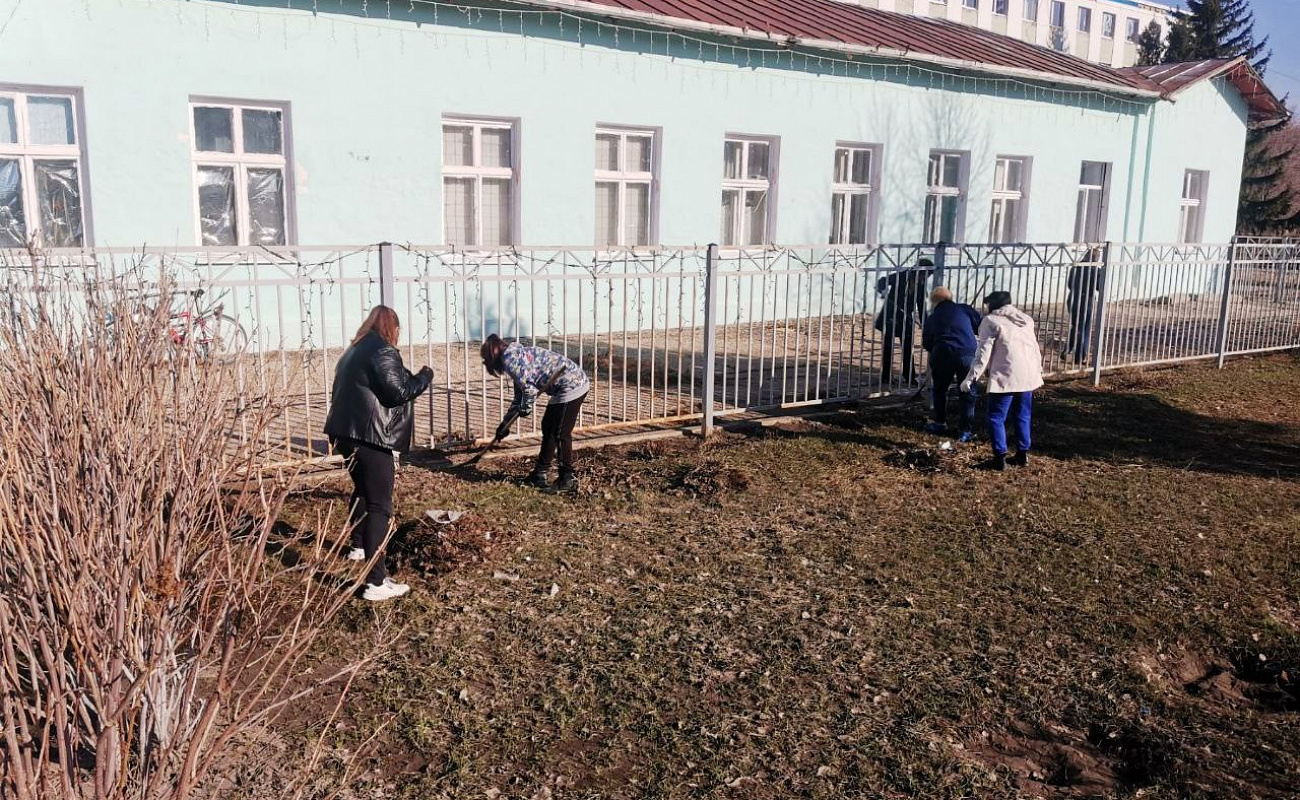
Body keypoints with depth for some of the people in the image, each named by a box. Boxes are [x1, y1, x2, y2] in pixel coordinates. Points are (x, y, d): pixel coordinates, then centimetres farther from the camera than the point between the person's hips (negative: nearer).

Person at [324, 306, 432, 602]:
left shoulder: (353, 351, 16)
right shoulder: (383, 352, -11)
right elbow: (398, 392, -16)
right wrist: (425, 376, -1)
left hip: (346, 431, 10)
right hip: (370, 435, -9)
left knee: (362, 488, 30)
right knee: (379, 505, -9)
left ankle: (358, 546, 50)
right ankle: (376, 582, -14)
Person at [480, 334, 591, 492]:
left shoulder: (510, 358, -11)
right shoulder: (515, 355, 20)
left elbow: (528, 387, -21)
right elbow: (519, 397, 28)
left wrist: (525, 408, -2)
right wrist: (505, 423, 31)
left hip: (571, 386, -10)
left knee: (560, 434, -2)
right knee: (548, 428, 17)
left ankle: (568, 480, 8)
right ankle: (541, 474, 27)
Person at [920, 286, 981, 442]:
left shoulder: (931, 319, 14)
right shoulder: (965, 309, 10)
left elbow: (926, 344, 16)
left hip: (942, 356, 1)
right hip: (968, 355, -1)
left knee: (939, 389, 22)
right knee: (968, 393, 9)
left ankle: (940, 423, 31)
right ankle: (966, 430, 8)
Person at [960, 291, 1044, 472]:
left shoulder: (991, 321, -3)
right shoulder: (1026, 319, 18)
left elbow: (983, 353, -11)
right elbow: (1035, 348, 21)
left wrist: (971, 377, -11)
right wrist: (1038, 369, 31)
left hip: (1006, 377, -7)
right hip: (1028, 376, 7)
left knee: (996, 418, 0)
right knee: (1023, 416, 18)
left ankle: (1000, 458, -3)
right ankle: (1023, 454, 23)